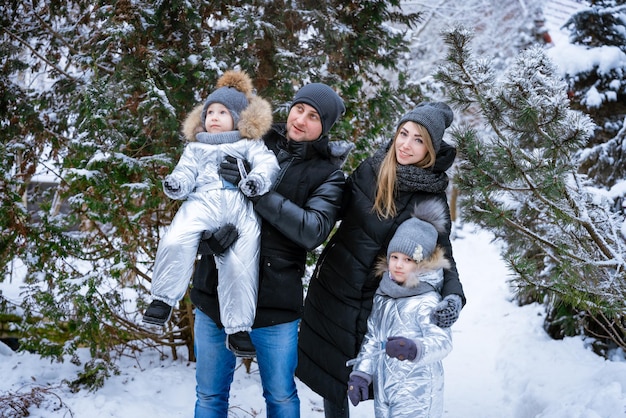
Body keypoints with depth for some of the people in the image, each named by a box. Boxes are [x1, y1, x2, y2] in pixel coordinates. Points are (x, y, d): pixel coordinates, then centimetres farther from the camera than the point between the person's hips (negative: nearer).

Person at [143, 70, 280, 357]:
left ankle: (238, 327, -3)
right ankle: (163, 299, -15)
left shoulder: (249, 144, 26)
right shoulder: (196, 148, 32)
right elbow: (186, 172, 18)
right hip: (203, 201, 1)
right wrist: (176, 183, -7)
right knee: (176, 241, -27)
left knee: (240, 267, -11)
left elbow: (267, 163, 9)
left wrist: (258, 178, -15)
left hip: (241, 206, -1)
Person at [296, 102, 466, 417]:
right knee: (327, 368, 11)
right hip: (332, 287, 3)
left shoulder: (432, 199, -11)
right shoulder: (370, 169, -4)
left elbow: (443, 255, -9)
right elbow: (336, 208, 9)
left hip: (375, 300, -2)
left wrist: (454, 295, -28)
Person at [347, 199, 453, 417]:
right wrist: (361, 372, 7)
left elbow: (442, 340, -23)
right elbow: (372, 338, 16)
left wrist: (416, 349, -42)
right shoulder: (383, 295, 10)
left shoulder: (427, 301, -13)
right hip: (383, 392, 8)